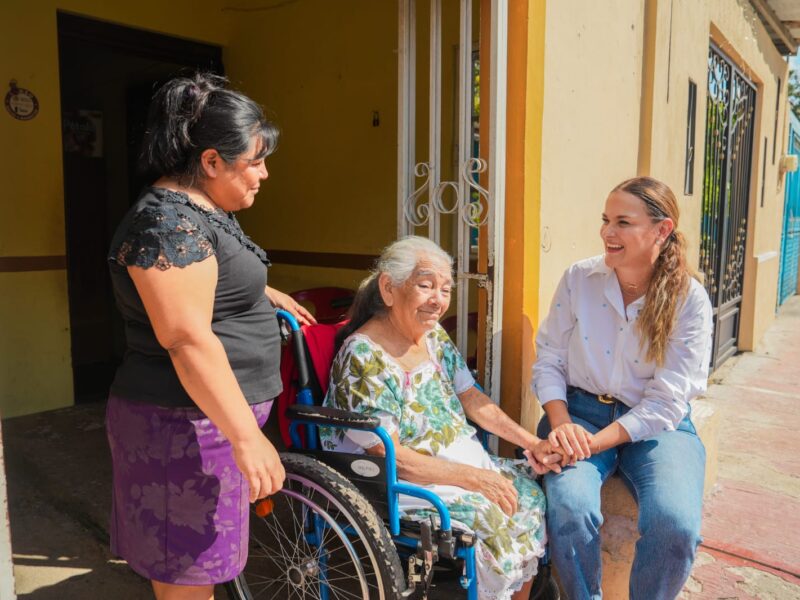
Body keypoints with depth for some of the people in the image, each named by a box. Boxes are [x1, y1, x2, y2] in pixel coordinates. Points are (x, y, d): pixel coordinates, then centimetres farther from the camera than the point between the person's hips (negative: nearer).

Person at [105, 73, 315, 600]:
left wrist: (266, 293, 34)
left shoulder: (203, 212, 13)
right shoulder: (168, 222, -20)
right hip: (187, 425, -10)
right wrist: (247, 437, -29)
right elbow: (188, 340, -28)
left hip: (215, 415, 10)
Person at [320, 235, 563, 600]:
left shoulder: (434, 335, 4)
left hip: (461, 457, 8)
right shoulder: (363, 357, -21)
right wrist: (473, 478, -23)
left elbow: (473, 399, 8)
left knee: (529, 494, -4)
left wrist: (532, 443, -2)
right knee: (491, 519, -21)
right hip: (407, 482, -8)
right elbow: (388, 456, -22)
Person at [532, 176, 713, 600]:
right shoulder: (578, 279, -2)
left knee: (676, 524, -27)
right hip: (580, 411, 1)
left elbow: (665, 403, -10)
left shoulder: (690, 300, -6)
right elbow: (548, 361, 2)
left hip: (656, 427, 0)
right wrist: (561, 423, -15)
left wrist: (594, 443, -20)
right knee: (569, 505, -28)